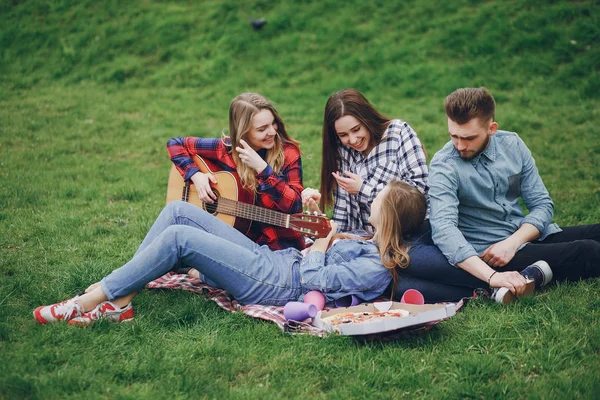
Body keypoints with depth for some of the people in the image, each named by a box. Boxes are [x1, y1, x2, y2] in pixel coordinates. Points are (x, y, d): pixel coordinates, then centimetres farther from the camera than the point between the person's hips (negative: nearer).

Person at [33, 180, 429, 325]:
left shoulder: (377, 268, -14)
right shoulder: (372, 241, 15)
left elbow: (313, 280, -18)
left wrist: (318, 249, -3)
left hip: (272, 283, -10)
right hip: (270, 259, 10)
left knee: (178, 237, -23)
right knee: (179, 210, -2)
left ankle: (90, 302, -14)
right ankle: (120, 300, -5)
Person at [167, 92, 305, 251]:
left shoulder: (288, 153, -8)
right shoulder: (227, 148, -2)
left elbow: (295, 206, -19)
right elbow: (175, 144, 8)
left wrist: (261, 167, -26)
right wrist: (196, 175, -8)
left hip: (280, 246, -3)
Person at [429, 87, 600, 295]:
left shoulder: (512, 145, 2)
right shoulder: (443, 166, -14)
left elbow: (542, 204, 3)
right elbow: (444, 229, -29)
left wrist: (513, 242, -16)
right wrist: (491, 276, -41)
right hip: (489, 255, -6)